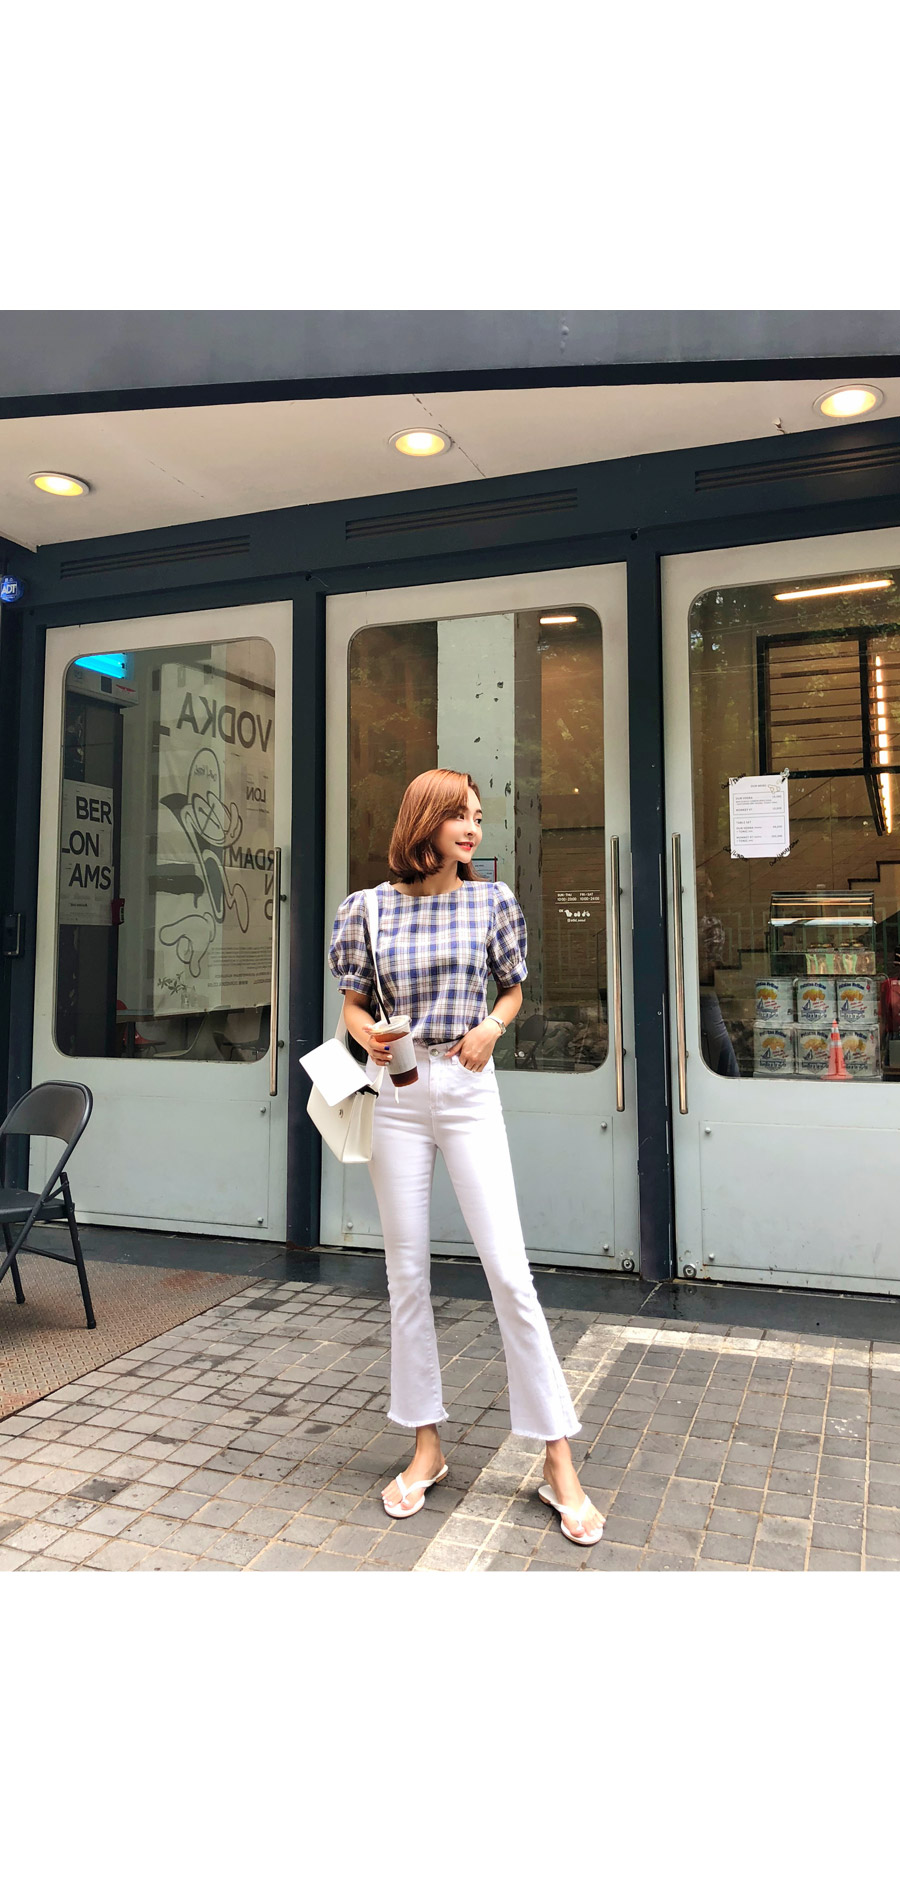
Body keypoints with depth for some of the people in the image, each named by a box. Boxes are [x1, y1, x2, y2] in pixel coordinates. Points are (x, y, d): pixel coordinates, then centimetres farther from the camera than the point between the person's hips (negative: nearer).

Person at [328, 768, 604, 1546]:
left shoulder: (492, 899, 2)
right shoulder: (369, 908, 1)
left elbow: (513, 988, 13)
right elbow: (353, 1003, 9)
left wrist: (492, 1026, -7)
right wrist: (367, 1034, -12)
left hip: (468, 1088, -1)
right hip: (396, 1093, 1)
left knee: (510, 1271, -4)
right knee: (407, 1272, 8)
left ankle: (559, 1460, 9)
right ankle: (427, 1446, 25)